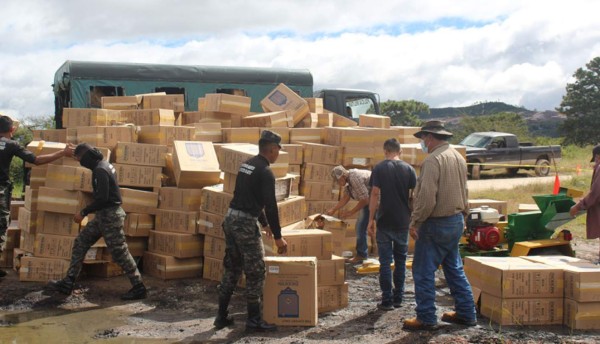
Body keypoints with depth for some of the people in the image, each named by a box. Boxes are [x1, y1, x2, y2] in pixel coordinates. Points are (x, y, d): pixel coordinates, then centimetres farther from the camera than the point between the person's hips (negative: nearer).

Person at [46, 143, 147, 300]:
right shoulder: (104, 164, 11)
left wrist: (83, 213, -16)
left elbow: (102, 199, -25)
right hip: (104, 214, 10)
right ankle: (67, 283, 15)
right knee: (80, 243, 11)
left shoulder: (100, 170, -20)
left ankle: (139, 288, 5)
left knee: (119, 252, -3)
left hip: (109, 216, -10)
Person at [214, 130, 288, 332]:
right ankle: (254, 320, 5)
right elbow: (270, 206, -14)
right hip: (246, 224, -9)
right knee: (255, 273, 0)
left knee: (231, 270, 15)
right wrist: (278, 237, -9)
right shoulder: (265, 172, -11)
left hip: (231, 218, 9)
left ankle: (222, 317, 19)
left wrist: (264, 223, 33)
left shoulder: (246, 165, 17)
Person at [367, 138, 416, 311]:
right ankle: (398, 298, 19)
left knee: (385, 261, 2)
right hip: (403, 222, 3)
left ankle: (387, 300, 2)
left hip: (384, 222, -2)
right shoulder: (409, 169, 1)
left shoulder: (379, 168, -6)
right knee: (400, 261, 13)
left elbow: (375, 194, -10)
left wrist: (371, 219, -5)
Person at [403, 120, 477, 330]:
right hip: (456, 222, 9)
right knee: (454, 268, 18)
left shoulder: (433, 160, -18)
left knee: (423, 272, 0)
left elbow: (427, 197, -24)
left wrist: (415, 222, -16)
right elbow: (463, 192, 18)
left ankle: (426, 319, 6)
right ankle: (466, 313, 23)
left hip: (436, 224, -9)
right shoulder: (458, 157, 11)